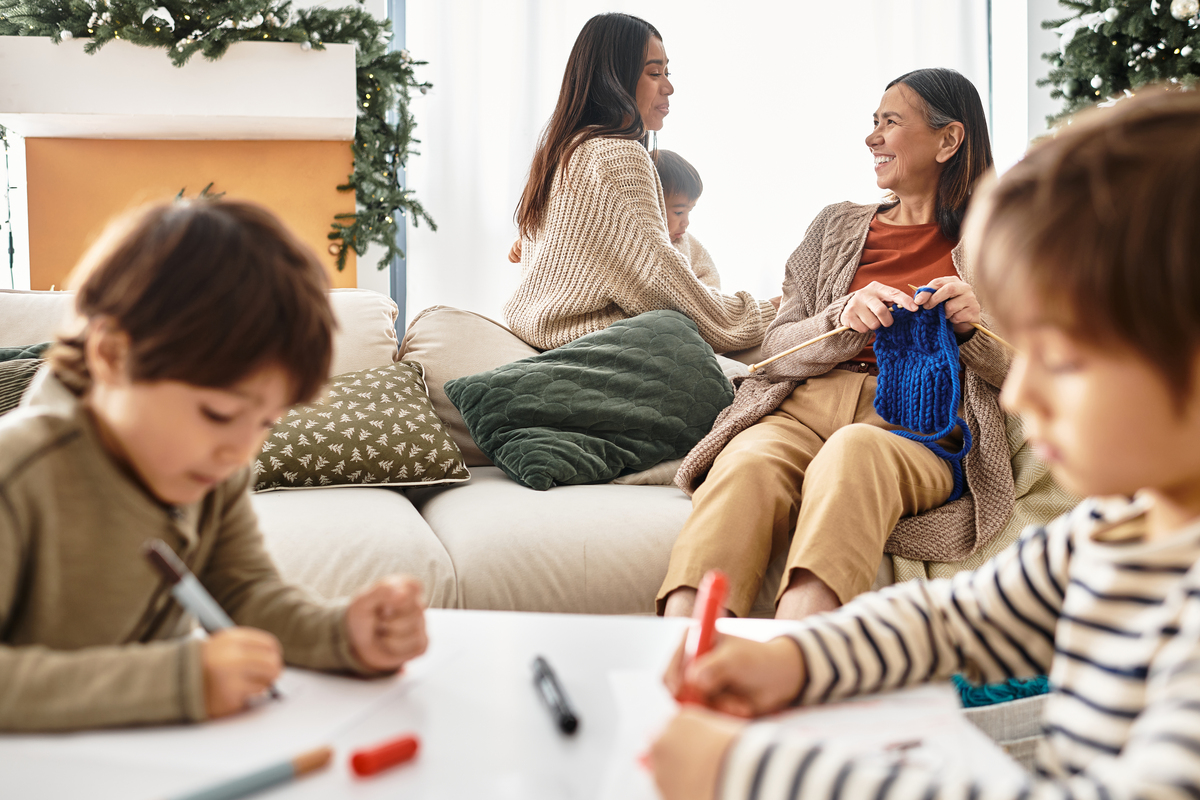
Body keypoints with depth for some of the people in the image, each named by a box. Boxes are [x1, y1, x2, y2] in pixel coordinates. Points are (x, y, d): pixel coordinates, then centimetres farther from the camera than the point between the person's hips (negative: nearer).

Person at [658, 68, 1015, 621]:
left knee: (851, 452, -40)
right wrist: (844, 320, -5)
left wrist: (973, 326, -5)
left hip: (917, 424, -2)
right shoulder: (836, 226, 26)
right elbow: (776, 349, 16)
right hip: (809, 404, 2)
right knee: (748, 464, -35)